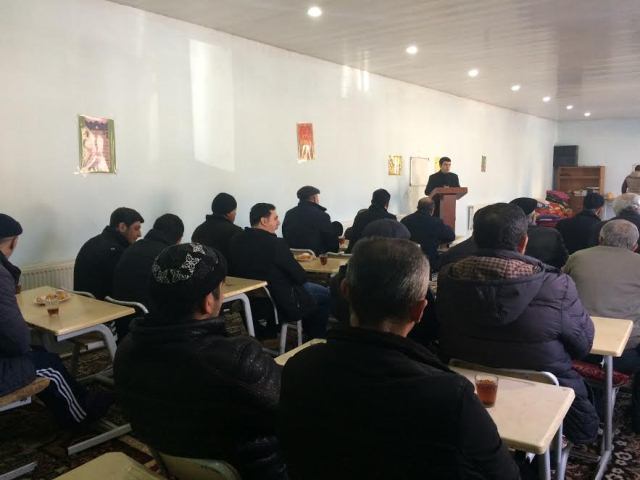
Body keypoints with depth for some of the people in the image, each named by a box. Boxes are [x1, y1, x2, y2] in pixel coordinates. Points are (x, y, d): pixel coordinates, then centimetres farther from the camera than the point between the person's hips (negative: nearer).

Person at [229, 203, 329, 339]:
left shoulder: (236, 241, -5)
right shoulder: (275, 243, -26)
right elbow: (301, 277, -20)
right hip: (285, 305, -8)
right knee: (326, 294, 14)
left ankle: (308, 338, 37)